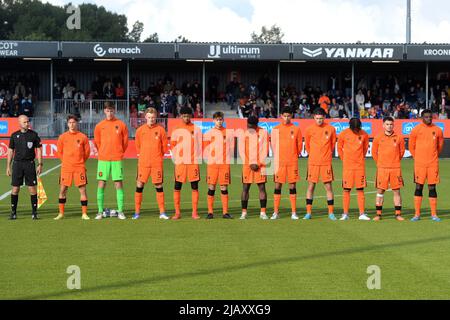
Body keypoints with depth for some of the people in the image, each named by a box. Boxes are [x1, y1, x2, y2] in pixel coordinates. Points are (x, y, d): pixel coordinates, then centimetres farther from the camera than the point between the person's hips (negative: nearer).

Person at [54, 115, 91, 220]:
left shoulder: (83, 137, 1)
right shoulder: (63, 137, 5)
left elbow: (87, 151, 9)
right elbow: (59, 151, 14)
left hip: (79, 167, -1)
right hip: (66, 167, 1)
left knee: (82, 190, -3)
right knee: (63, 190, 3)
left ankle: (84, 213, 2)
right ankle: (61, 213, 12)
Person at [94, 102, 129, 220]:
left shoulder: (121, 125, 2)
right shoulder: (99, 126, 5)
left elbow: (125, 142, 9)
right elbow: (97, 142, 14)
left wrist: (119, 153, 11)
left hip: (117, 159, -1)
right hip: (103, 160, 1)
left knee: (119, 184, -1)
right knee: (101, 184, -1)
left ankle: (120, 211, 3)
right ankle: (100, 211, 5)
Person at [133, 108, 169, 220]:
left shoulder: (160, 129, 0)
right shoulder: (140, 130, 3)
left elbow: (165, 146, 7)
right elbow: (137, 146, 14)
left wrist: (158, 156, 10)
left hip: (157, 163, -1)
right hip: (143, 162, 1)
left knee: (159, 186, 2)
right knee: (139, 185, 0)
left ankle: (162, 212, 7)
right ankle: (137, 212, 7)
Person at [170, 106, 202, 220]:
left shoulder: (196, 129, 7)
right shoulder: (176, 130, 7)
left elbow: (199, 145, 7)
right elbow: (173, 145, 9)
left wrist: (198, 158, -2)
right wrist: (175, 158, -2)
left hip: (193, 162, 0)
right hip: (180, 162, 0)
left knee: (195, 187, 0)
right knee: (177, 187, -1)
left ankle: (195, 212, 5)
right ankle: (177, 212, 5)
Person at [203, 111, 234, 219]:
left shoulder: (228, 133, 7)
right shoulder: (209, 133, 7)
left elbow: (231, 149, 10)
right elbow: (206, 149, 10)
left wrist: (226, 159, 3)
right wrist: (210, 158, 2)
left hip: (225, 164, 0)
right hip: (212, 164, 0)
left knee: (224, 188, 1)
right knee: (211, 188, -1)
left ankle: (225, 212, 3)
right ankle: (210, 212, 4)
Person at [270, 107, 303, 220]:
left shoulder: (296, 129, 4)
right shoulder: (276, 129, 4)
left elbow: (300, 145, 10)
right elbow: (273, 145, 10)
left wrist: (294, 155, 10)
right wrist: (277, 157, 11)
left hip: (293, 162, 0)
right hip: (280, 162, 0)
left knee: (292, 185, 2)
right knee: (277, 185, 0)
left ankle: (294, 212, 5)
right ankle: (276, 212, 4)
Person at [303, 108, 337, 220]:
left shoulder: (331, 129, 0)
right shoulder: (309, 129, 1)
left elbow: (332, 145, 12)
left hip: (326, 162, 0)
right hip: (313, 162, 0)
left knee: (329, 187, 0)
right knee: (311, 186, 2)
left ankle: (331, 212, 5)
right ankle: (308, 212, 7)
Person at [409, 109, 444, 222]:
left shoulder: (437, 130, 4)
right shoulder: (416, 130, -1)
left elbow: (440, 146, 16)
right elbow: (411, 146, 8)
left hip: (433, 164, 1)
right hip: (419, 164, -1)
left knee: (432, 187, 3)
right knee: (418, 187, 1)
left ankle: (434, 214, 8)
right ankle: (417, 214, 6)